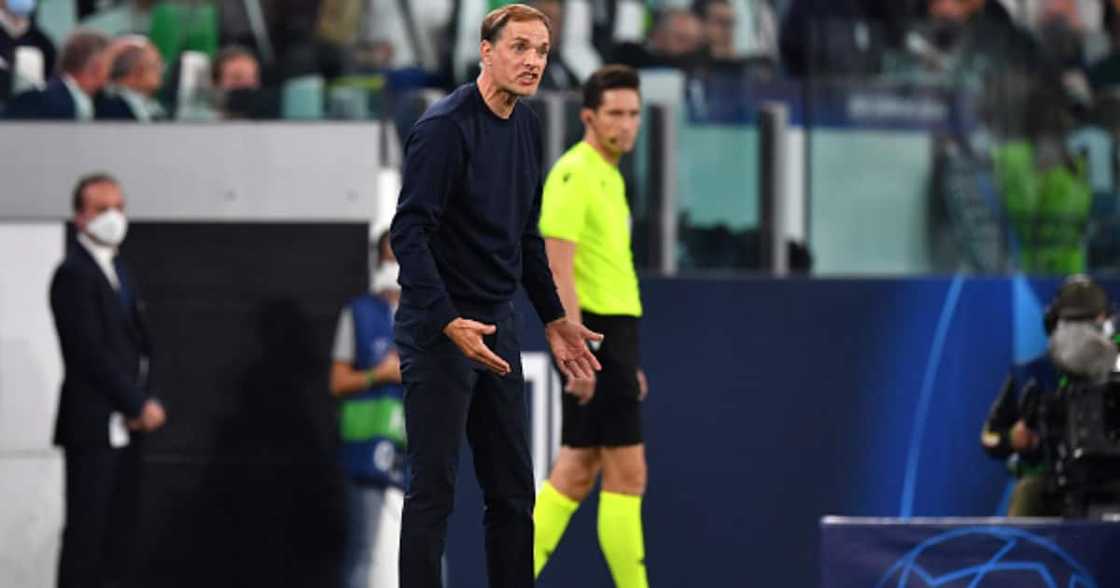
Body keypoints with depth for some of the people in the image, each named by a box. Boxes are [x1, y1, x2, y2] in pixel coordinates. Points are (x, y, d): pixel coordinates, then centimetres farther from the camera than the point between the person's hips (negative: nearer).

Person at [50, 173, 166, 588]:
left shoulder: (116, 272, 17)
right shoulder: (74, 275, -13)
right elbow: (91, 353, -18)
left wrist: (140, 404, 2)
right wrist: (140, 405, -13)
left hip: (124, 426, 9)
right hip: (94, 426, -9)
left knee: (118, 535, 10)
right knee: (86, 533, -7)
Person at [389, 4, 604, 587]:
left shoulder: (526, 128, 9)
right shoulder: (446, 126, -18)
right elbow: (408, 233, -22)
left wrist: (554, 317, 19)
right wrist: (449, 323, -29)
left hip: (497, 328, 8)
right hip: (439, 330, -8)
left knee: (513, 491, 10)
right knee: (433, 490, -6)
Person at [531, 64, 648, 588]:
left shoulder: (609, 176, 18)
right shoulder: (575, 174, -12)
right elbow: (559, 269, -18)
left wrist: (627, 362, 23)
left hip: (614, 330, 10)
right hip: (594, 334, -10)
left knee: (576, 473, 9)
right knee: (627, 473, -7)